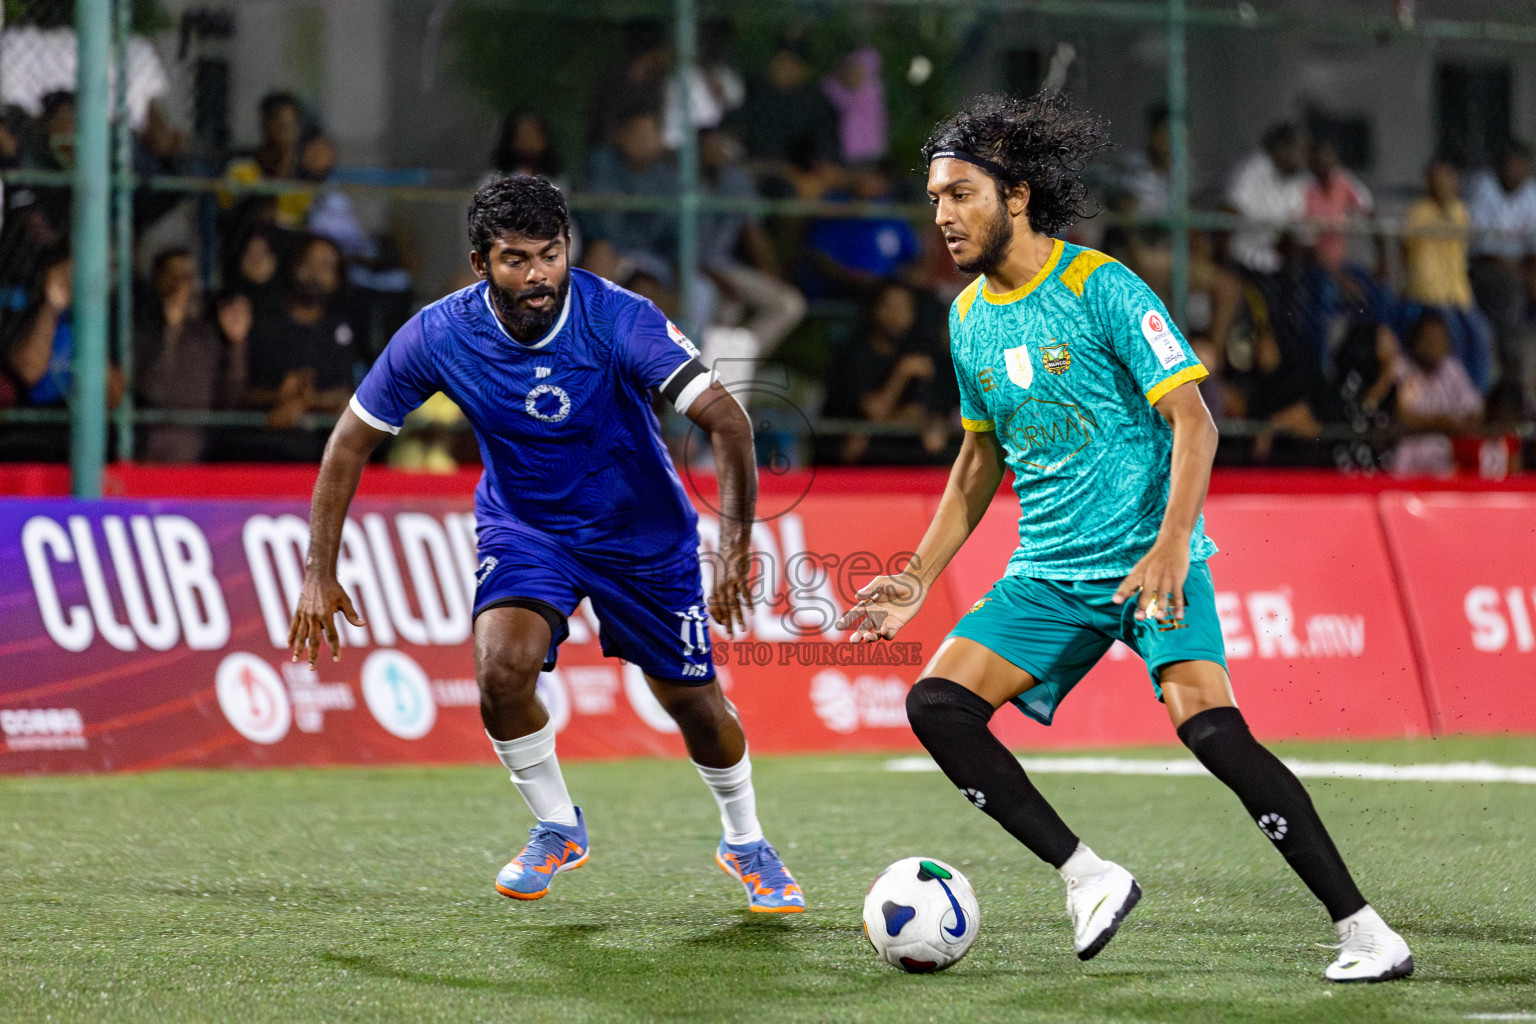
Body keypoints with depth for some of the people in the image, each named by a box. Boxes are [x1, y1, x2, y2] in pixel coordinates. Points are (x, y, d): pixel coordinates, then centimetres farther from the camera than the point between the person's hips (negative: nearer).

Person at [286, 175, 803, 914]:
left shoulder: (617, 319, -29)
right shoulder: (437, 336, -22)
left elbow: (726, 422, -35)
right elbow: (352, 439, -8)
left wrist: (735, 549, -46)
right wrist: (320, 573, -11)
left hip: (642, 530, -1)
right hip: (522, 525, 1)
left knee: (692, 699, 6)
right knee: (503, 666, -24)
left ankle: (744, 842, 37)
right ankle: (557, 830, 4)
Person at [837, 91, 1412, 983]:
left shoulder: (1102, 288, -10)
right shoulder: (969, 316, 11)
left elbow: (1193, 422, -13)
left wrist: (1171, 548, -26)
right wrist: (920, 578, 16)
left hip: (1149, 557, -7)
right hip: (1048, 574, 7)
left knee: (1209, 724, -24)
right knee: (936, 704, -10)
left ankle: (1365, 930, -19)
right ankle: (1089, 878, -2)